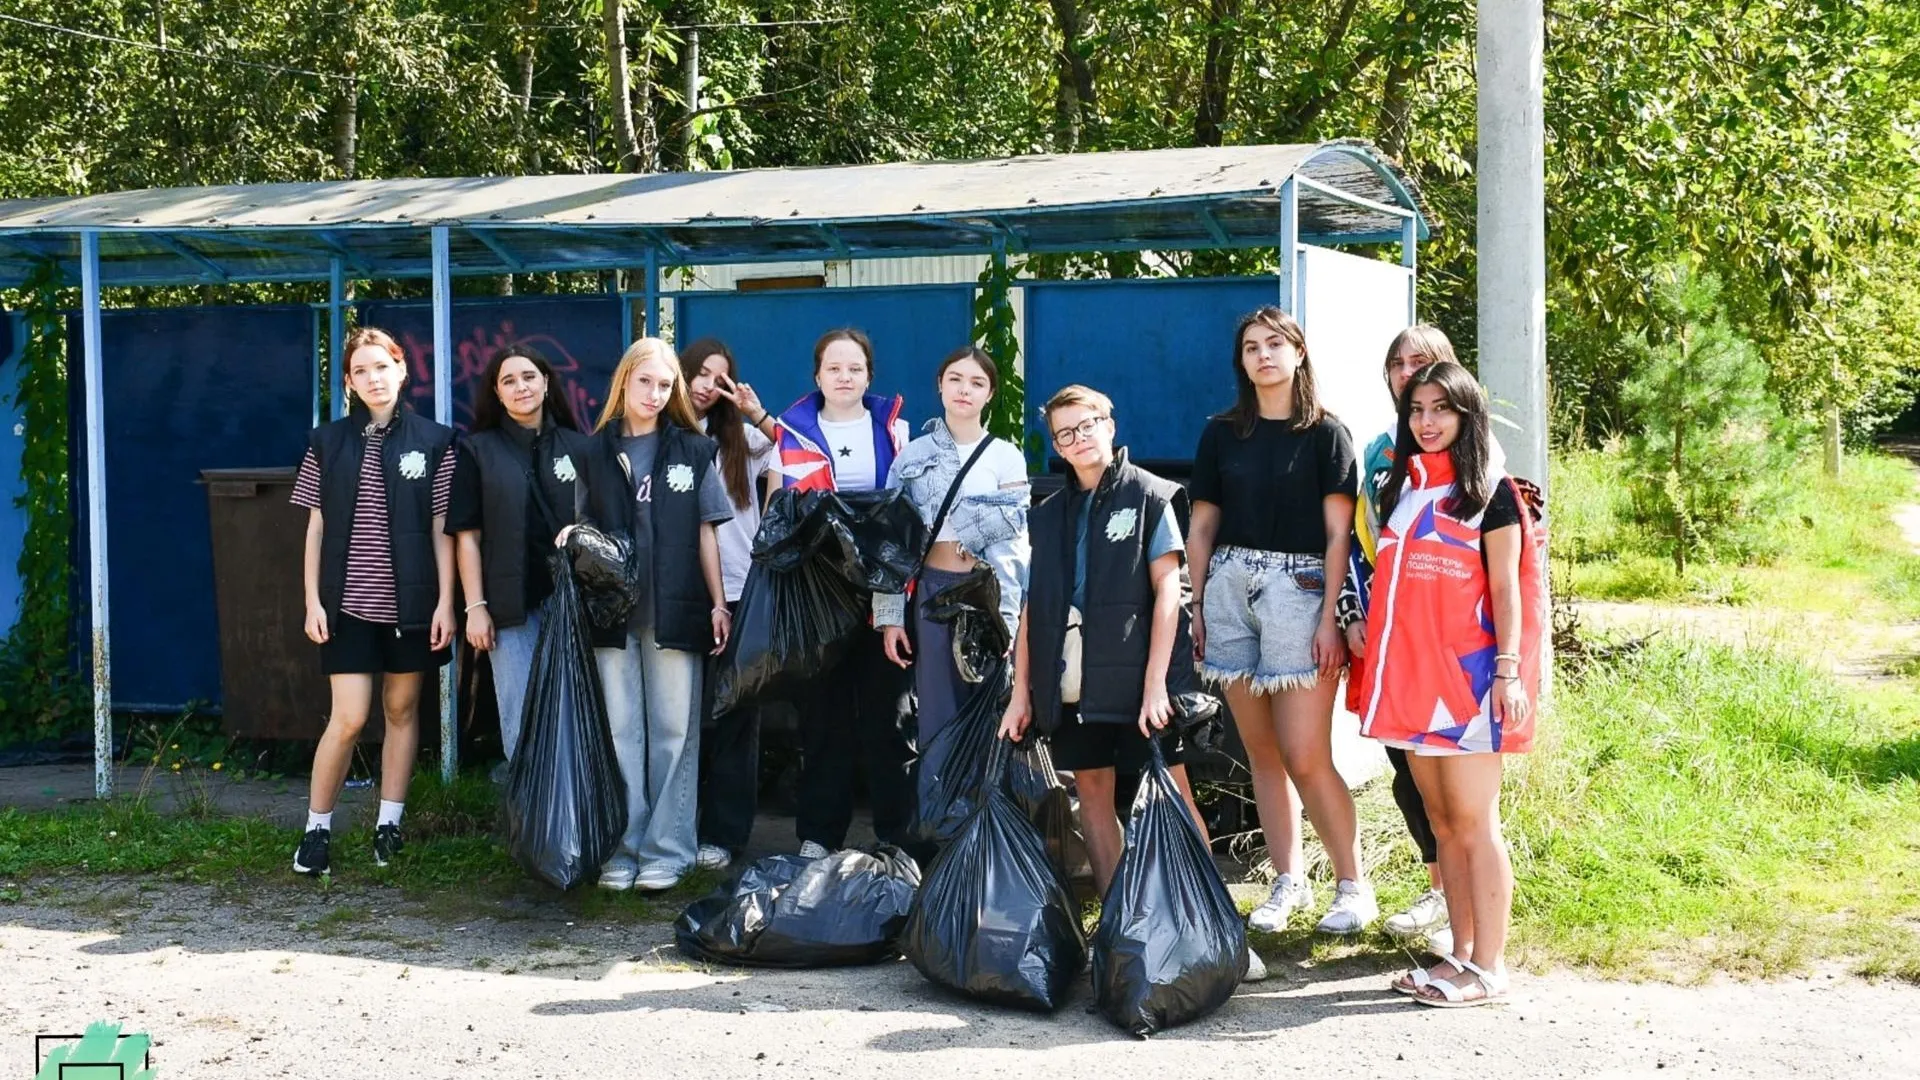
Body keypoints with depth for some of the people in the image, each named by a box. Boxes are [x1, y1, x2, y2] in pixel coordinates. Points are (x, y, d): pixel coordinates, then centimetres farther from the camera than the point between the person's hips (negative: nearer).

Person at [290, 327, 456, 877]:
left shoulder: (433, 441, 2)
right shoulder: (329, 442, 5)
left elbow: (442, 529, 1)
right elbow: (317, 528, 5)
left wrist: (445, 601, -4)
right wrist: (313, 600, -1)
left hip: (410, 601, 0)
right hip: (349, 602, 0)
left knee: (402, 709, 8)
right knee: (349, 718, -5)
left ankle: (389, 824, 18)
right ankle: (316, 829, 7)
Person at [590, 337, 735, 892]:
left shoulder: (692, 450, 9)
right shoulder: (597, 451, 8)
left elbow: (705, 531, 9)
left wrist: (719, 602, 5)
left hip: (674, 610, 0)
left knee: (674, 730, 1)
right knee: (619, 730, 1)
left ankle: (666, 850, 5)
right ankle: (622, 848, 7)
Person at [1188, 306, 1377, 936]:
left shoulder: (1325, 433, 1)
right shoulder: (1221, 434, 12)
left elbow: (1339, 533, -3)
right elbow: (1202, 528, 14)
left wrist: (1330, 618, -10)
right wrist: (1197, 610, 7)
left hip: (1297, 589, -4)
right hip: (1229, 588, 4)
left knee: (1304, 757, -8)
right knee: (1261, 752, 6)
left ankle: (1354, 884, 5)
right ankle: (1288, 881, 15)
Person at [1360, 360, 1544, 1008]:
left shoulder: (1491, 492, -1)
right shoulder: (1401, 487, 15)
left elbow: (1506, 588, -6)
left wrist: (1509, 671, -13)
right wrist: (1363, 631, 10)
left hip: (1467, 674, -6)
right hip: (1409, 672, 6)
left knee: (1474, 822, -7)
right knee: (1442, 823, 8)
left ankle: (1488, 968, -3)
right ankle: (1461, 955, 14)